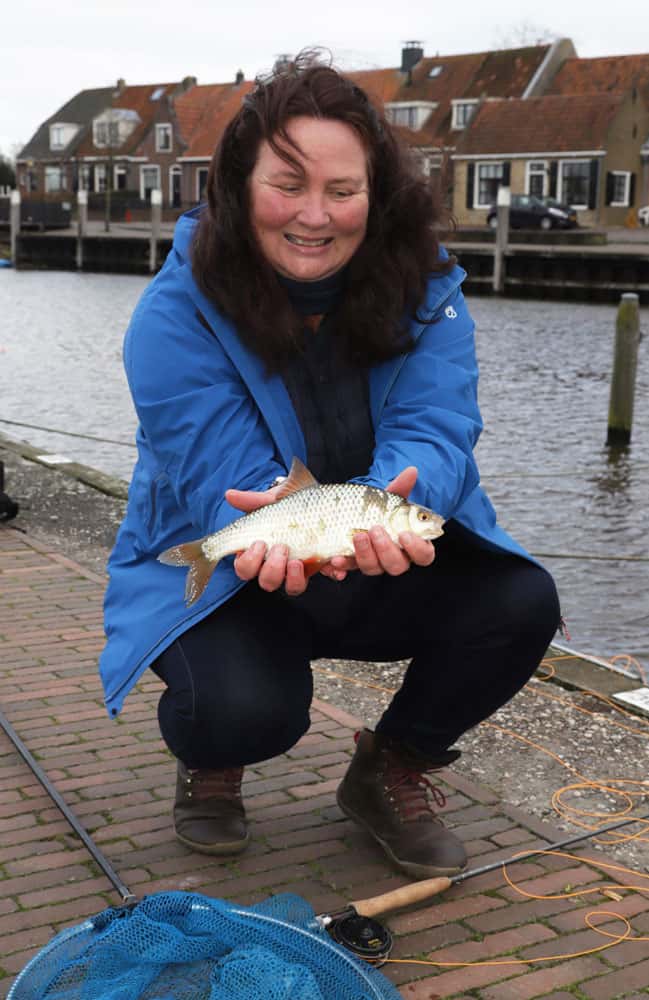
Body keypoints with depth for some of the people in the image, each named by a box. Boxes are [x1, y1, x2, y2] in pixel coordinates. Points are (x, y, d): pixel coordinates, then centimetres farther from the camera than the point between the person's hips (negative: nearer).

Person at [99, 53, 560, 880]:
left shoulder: (425, 290, -9)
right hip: (220, 578, -3)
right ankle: (208, 764, 10)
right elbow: (223, 478, -24)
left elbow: (434, 432, -21)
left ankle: (393, 768, 8)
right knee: (248, 705, -33)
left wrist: (393, 502, -46)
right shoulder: (177, 313, -18)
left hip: (389, 568, 4)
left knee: (520, 603, -21)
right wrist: (275, 532, -48)